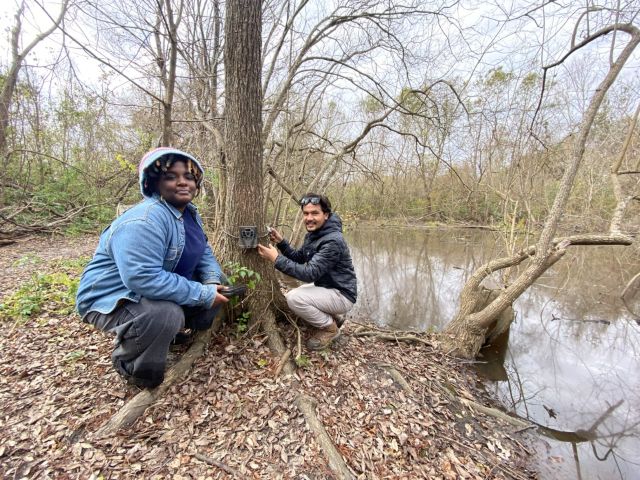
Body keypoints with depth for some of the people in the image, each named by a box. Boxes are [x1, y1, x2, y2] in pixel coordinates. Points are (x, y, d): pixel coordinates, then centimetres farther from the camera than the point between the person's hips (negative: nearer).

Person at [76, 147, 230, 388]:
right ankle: (129, 363, -4)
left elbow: (204, 252, 8)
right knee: (166, 313, -36)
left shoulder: (190, 212, 2)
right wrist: (202, 294, -31)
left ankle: (172, 331, 18)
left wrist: (212, 282, -13)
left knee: (214, 289, 1)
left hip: (162, 288, 9)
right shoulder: (144, 221, -29)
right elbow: (143, 278, -37)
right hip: (111, 300, -9)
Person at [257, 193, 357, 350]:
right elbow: (299, 258, 12)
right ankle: (330, 318, 17)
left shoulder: (333, 241, -27)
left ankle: (330, 328, -1)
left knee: (295, 298, -25)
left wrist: (277, 259, -32)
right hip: (324, 287, 10)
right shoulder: (312, 234, 3)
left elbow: (310, 273, -32)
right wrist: (281, 242, -3)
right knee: (290, 296, 15)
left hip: (341, 294, -10)